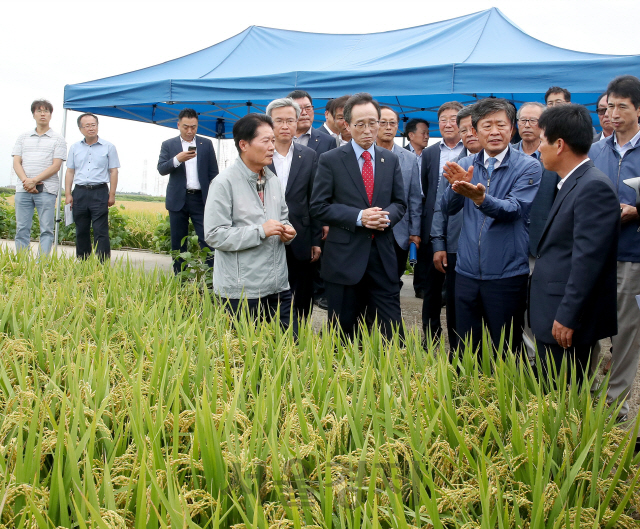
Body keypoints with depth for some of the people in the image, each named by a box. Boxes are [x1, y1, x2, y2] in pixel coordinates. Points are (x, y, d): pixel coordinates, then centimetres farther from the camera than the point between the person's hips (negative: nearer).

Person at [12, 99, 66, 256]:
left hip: (46, 189, -3)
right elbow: (16, 162, 9)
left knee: (46, 229, -5)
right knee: (22, 229, 1)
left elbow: (56, 166, -3)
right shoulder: (23, 137, 17)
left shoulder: (58, 139, 7)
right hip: (23, 190, 3)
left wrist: (34, 181, -12)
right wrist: (26, 181, -9)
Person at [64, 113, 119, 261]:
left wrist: (112, 195, -4)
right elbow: (70, 172, 13)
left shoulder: (108, 147, 4)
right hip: (80, 192, 4)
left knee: (101, 231, -8)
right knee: (81, 231, 8)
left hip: (99, 193, -3)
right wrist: (68, 194, 4)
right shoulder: (75, 148, 13)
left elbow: (113, 171, 2)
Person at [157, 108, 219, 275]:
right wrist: (177, 159, -19)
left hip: (201, 199, -1)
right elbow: (161, 169, -2)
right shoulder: (168, 145, 8)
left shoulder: (206, 144, 9)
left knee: (207, 239, -9)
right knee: (178, 242, 6)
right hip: (178, 199, 1)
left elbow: (213, 172, 8)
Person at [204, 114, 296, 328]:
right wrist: (260, 231, -20)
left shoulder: (273, 180, 13)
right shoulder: (225, 182, -10)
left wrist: (287, 231, 0)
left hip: (278, 286, 7)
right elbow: (214, 235, -15)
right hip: (242, 291, -6)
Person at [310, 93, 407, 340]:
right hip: (344, 256, -3)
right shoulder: (330, 160, -2)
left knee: (391, 329, 3)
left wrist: (387, 216, -11)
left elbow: (400, 203, 13)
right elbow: (319, 206, -5)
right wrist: (358, 217, -17)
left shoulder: (391, 160, 10)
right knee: (343, 333, 8)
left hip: (383, 255, 3)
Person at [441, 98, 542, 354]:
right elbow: (448, 208, 0)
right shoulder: (466, 166, 8)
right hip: (467, 272, 4)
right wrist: (456, 187, -22)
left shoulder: (528, 167, -5)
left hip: (507, 274, -4)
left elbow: (515, 209, -18)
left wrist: (480, 198, -36)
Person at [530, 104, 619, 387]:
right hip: (553, 316, 9)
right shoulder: (571, 183, 13)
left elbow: (588, 259, -22)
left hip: (568, 322, -9)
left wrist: (567, 318, -21)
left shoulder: (594, 187, -17)